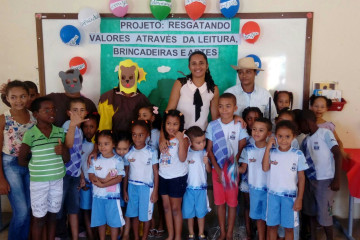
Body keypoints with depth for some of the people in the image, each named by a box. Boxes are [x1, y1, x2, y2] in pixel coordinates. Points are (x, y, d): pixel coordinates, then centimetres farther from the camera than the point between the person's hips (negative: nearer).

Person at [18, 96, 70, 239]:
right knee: (39, 218, 9)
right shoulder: (30, 134, -12)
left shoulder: (60, 132, 0)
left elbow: (67, 159, 5)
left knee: (52, 215, 15)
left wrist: (63, 151, -16)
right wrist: (37, 164, 7)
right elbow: (22, 160, -4)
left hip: (57, 180, 4)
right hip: (38, 181, -3)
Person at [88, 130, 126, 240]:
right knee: (100, 220, 14)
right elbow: (91, 176, -2)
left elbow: (119, 178, -12)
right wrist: (104, 179, -20)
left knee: (114, 221, 4)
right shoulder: (95, 160, 3)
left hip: (112, 195, -3)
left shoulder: (118, 160, -7)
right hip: (97, 195, 3)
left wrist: (102, 185, -19)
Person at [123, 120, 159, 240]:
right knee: (134, 214, 11)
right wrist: (124, 190, 7)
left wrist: (155, 191, -6)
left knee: (146, 215, 6)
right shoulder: (128, 152, 0)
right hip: (132, 186, 3)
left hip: (147, 187, -3)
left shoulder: (152, 152, -8)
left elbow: (156, 172, -4)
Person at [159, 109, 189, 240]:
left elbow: (182, 158, -26)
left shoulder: (183, 138, -12)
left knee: (175, 208, 5)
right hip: (163, 176, 6)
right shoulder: (163, 137, 4)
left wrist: (180, 140, -30)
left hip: (177, 178, -5)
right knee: (166, 207, 14)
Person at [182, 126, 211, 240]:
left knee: (201, 212, 11)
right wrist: (186, 163, -17)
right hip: (188, 187, 0)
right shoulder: (185, 152, -7)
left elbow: (209, 170, -3)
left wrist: (207, 162, -22)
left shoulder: (204, 152, -5)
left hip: (201, 187, 0)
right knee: (189, 212, 11)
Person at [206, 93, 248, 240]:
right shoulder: (212, 125, -2)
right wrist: (218, 170, -10)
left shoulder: (239, 126, -5)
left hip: (233, 169, -1)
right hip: (217, 168, 1)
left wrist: (230, 168, -12)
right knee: (219, 202, 10)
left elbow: (241, 149, -3)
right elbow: (209, 149, -2)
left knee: (232, 202, 5)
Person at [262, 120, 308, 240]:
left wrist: (299, 199, -4)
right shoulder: (272, 152, -2)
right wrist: (267, 148, -18)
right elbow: (265, 168, -17)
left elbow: (301, 177, -3)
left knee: (289, 227, 10)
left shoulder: (298, 154, -7)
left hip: (290, 196, -1)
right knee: (272, 225, 13)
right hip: (273, 194, 2)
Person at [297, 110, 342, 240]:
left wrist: (337, 179, -17)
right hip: (309, 180, 6)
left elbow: (337, 154, -13)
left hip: (325, 180, -6)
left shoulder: (325, 133, -8)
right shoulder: (305, 141, 10)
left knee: (324, 213, 0)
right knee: (311, 211, 15)